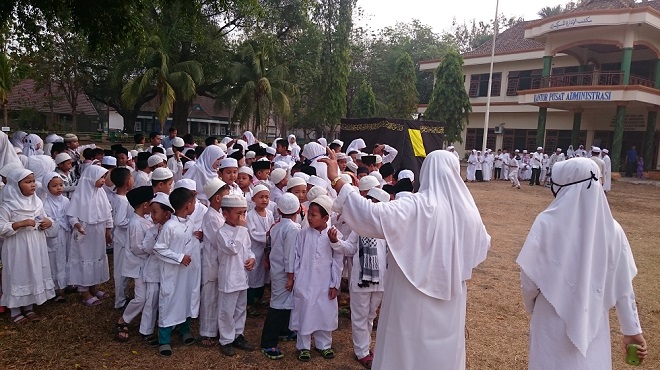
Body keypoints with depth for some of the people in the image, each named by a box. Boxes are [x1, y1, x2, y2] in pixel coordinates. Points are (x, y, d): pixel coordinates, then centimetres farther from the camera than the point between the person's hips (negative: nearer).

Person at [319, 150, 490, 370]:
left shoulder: (417, 206, -23)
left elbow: (373, 214, -32)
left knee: (409, 348, 13)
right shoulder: (466, 209, -6)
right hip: (450, 299, 5)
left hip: (416, 299, -5)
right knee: (443, 349, 22)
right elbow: (481, 245, 10)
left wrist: (336, 181, -28)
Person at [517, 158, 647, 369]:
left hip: (553, 323, -3)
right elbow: (622, 286, -2)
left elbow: (530, 275, -11)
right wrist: (632, 329, 9)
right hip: (594, 325, 3)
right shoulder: (612, 229, -7)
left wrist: (531, 305, 8)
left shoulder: (547, 222, -17)